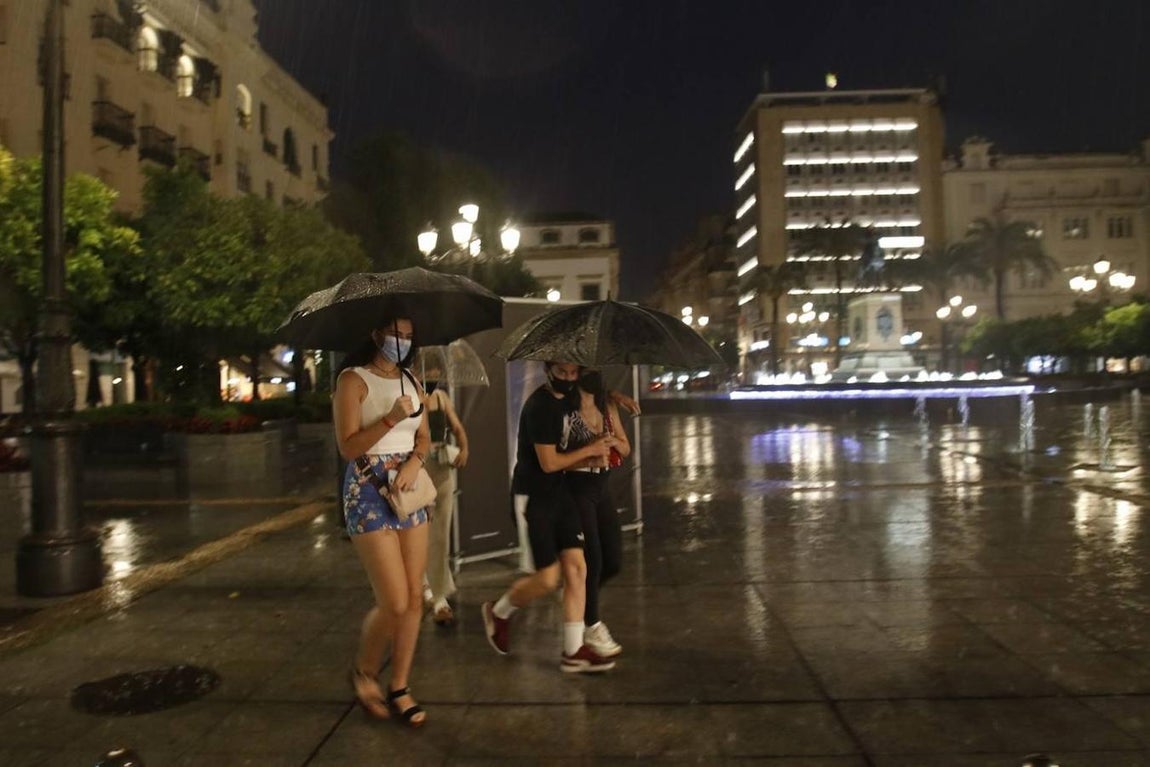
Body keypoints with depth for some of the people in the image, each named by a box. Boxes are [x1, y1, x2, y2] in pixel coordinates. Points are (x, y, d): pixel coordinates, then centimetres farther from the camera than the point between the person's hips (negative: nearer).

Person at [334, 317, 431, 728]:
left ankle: (399, 687, 20)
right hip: (368, 492, -6)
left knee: (414, 598, 5)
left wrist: (415, 461, -9)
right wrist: (391, 419, -25)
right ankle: (364, 672, 21)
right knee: (394, 603, -8)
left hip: (410, 490, 6)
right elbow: (348, 446, -14)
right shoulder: (353, 379, -7)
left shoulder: (411, 381, 12)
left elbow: (424, 436, 12)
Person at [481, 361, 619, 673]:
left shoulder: (566, 398, 6)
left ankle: (573, 653, 7)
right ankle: (498, 612, 23)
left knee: (576, 568, 1)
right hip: (533, 500, -8)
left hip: (558, 495, 8)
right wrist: (591, 450, -9)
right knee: (549, 578, -5)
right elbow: (549, 463, -19)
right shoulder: (540, 406, -18)